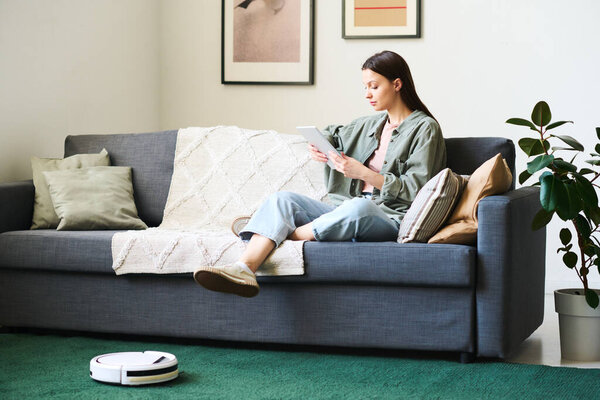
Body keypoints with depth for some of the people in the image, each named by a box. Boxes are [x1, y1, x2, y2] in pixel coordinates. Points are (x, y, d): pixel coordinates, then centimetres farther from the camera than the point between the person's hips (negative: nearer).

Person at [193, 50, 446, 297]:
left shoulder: (425, 128, -1)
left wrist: (363, 173, -16)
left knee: (359, 206, -42)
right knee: (282, 199, -14)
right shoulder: (371, 124, 21)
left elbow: (415, 190, -10)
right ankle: (245, 267, -39)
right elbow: (333, 135, 38)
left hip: (391, 218, -7)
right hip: (349, 211, 7)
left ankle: (289, 233, -22)